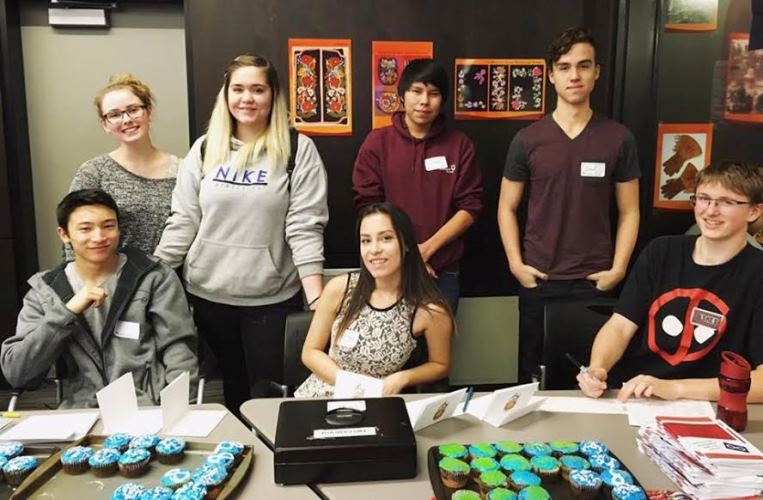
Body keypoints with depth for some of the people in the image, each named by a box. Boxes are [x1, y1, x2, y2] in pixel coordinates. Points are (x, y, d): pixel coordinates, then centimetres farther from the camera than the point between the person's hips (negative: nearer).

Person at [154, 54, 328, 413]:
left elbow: (305, 227, -11)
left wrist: (317, 299, -17)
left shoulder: (297, 149, -7)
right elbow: (183, 221, 5)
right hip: (208, 294, 3)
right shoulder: (205, 148, 3)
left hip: (272, 299, -3)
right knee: (233, 389, 19)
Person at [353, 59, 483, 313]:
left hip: (443, 271, 1)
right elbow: (368, 206, -2)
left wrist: (426, 249, -11)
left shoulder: (460, 145, 3)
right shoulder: (378, 142, 1)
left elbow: (470, 207, -1)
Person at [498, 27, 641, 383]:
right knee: (534, 374, 13)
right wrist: (515, 263, -6)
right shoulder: (527, 139, -1)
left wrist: (618, 269, -6)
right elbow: (507, 208, 4)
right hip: (538, 280, 0)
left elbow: (628, 212, 3)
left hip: (595, 282, 0)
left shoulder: (618, 139, 1)